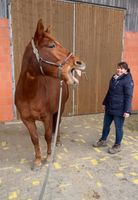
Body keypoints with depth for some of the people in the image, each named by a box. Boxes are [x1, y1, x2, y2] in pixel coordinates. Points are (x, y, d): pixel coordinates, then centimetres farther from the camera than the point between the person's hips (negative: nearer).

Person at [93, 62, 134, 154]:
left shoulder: (128, 80, -14)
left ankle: (117, 146, 25)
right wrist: (105, 103, 19)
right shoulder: (114, 78, 8)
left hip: (119, 109, -7)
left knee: (118, 127, 8)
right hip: (109, 107, 8)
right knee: (106, 125, 18)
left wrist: (127, 110, -21)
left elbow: (129, 97, -17)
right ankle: (103, 140, 37)